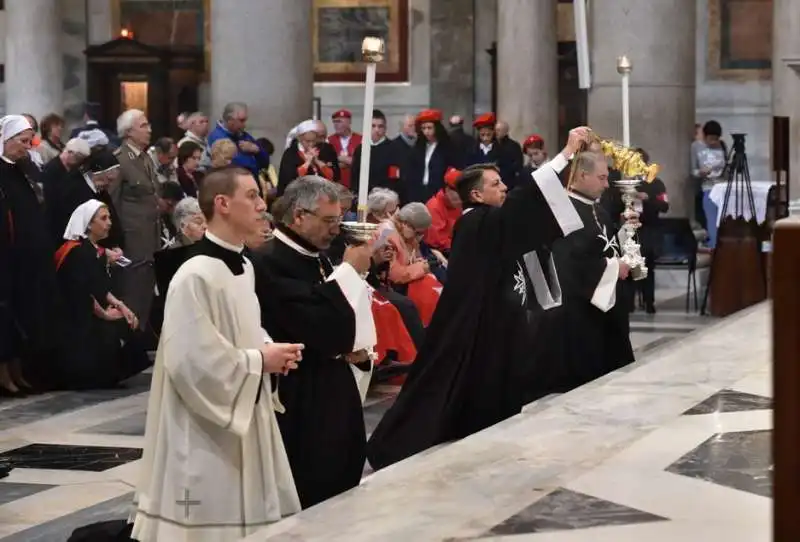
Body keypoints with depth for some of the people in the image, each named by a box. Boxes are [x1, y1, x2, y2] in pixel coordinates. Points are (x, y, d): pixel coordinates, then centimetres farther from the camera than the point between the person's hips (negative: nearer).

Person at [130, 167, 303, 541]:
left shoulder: (243, 267, 8)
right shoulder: (195, 277, -21)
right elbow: (191, 360, -24)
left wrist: (269, 351, 0)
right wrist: (260, 360, -16)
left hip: (246, 417, 9)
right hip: (205, 430, -9)